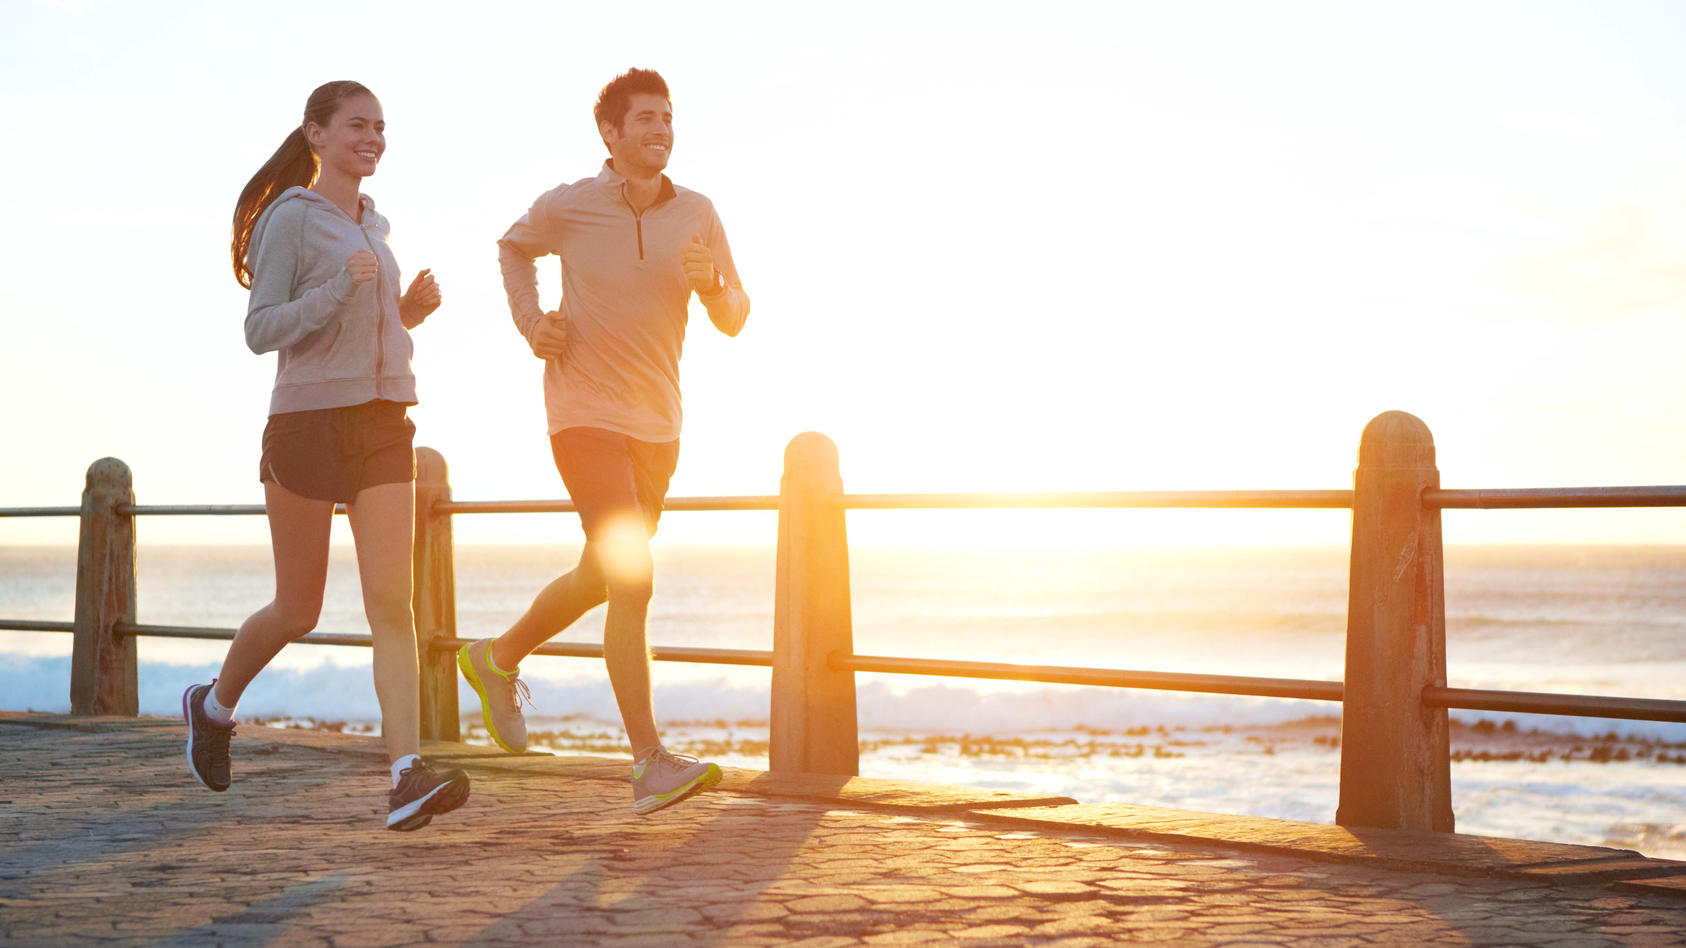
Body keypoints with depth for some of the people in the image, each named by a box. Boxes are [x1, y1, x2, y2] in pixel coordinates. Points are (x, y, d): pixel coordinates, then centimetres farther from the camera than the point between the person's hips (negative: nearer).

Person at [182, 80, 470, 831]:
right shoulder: (290, 219, -4)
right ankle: (216, 704, 34)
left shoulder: (372, 225, 17)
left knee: (392, 601, -10)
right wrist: (342, 287, -23)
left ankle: (408, 778, -18)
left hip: (383, 427, 5)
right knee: (299, 611, 5)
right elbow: (262, 332, -10)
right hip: (309, 423, -5)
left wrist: (411, 309, 7)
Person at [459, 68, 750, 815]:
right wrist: (529, 323, 0)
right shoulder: (568, 208, -7)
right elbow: (513, 247, 16)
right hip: (586, 415, -5)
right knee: (631, 582, -19)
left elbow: (734, 320, 3)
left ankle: (500, 659, 46)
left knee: (601, 579, 20)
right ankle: (651, 764, -18)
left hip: (657, 425, 5)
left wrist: (710, 281, -19)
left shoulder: (696, 214, 0)